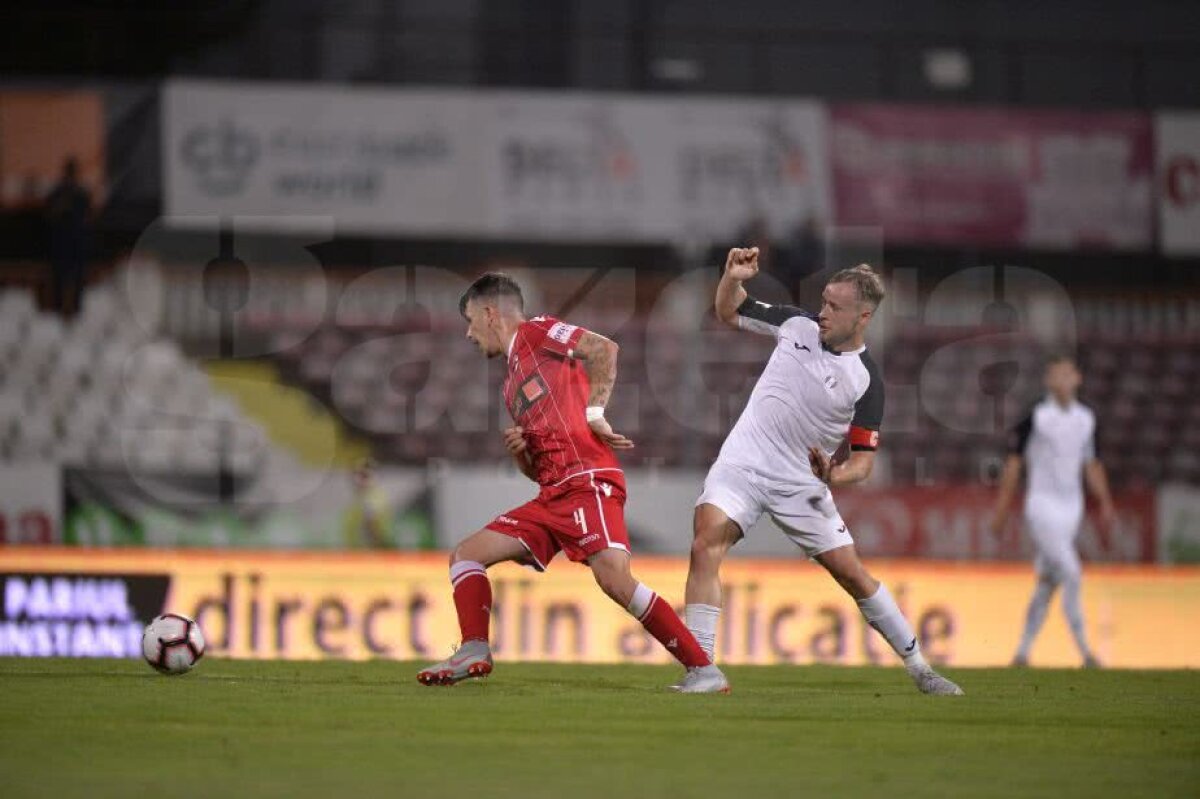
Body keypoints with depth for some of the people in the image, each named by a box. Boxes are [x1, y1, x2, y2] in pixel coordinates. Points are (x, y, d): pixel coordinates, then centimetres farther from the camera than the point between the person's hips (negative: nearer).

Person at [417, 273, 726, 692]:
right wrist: (519, 451, 8)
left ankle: (704, 670, -23)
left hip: (588, 482, -10)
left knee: (614, 577, -26)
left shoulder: (535, 332, 5)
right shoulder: (513, 381, 29)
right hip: (553, 495, 10)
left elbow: (604, 348, -11)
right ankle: (474, 653, -6)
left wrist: (594, 412, -13)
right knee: (465, 555, 6)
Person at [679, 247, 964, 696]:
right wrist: (733, 277, -7)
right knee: (707, 541, -24)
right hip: (743, 466, 1)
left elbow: (863, 460, -9)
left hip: (802, 484, -1)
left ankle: (920, 670, 17)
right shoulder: (798, 325, -1)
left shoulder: (866, 381, -9)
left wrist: (835, 477, -30)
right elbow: (729, 312, 14)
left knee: (852, 574, 0)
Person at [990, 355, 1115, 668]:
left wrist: (1105, 502, 9)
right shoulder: (1036, 417, -7)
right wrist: (1002, 510, -5)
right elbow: (1013, 463, -4)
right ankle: (1083, 648, -15)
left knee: (1048, 583, 9)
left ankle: (1023, 651, 17)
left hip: (1071, 508, 6)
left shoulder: (1085, 418, 10)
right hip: (1042, 505, -6)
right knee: (1070, 572, -17)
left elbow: (1091, 465, 19)